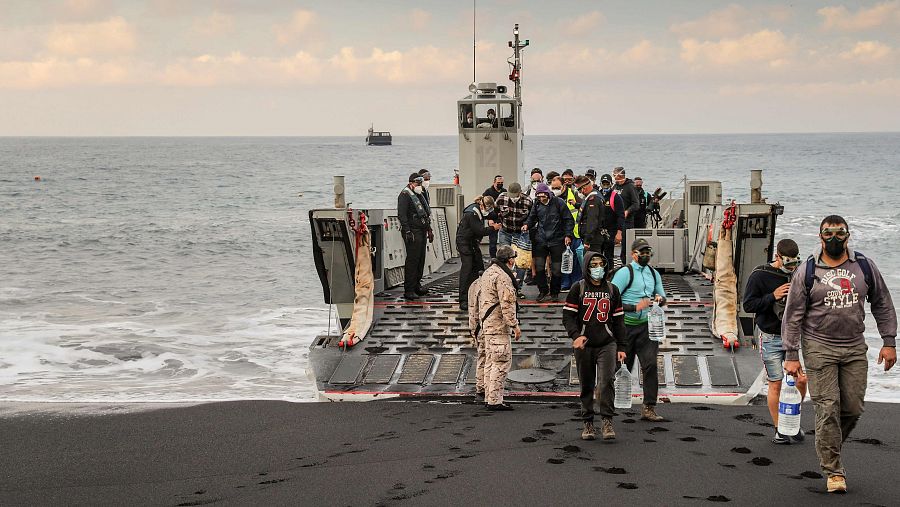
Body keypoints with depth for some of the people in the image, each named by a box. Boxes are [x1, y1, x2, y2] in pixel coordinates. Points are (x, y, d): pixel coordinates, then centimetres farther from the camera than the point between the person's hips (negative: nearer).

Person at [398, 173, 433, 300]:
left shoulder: (420, 195, 20)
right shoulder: (405, 195, -8)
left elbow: (426, 214, 28)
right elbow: (401, 215, -16)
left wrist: (429, 229, 23)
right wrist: (407, 232, -22)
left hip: (421, 231, 9)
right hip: (412, 232, -9)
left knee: (421, 259, 11)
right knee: (412, 260, -10)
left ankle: (417, 285, 21)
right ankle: (409, 290, -9)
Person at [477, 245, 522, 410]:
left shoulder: (488, 272, 15)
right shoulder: (503, 277, -17)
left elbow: (480, 297, 21)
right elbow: (507, 304, -21)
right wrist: (514, 325, -15)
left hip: (487, 323, 11)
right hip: (498, 325, -11)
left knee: (490, 361, 15)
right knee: (502, 362, -8)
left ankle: (489, 397, 20)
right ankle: (495, 401, -10)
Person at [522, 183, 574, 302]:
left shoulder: (558, 203, -6)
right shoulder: (537, 204, 4)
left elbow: (569, 220, -2)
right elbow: (532, 218, 16)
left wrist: (568, 235, -8)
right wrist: (527, 225, -6)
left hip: (557, 240, -3)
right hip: (541, 240, 3)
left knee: (556, 269, 2)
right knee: (539, 267, -4)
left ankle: (554, 292, 18)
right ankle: (543, 291, 12)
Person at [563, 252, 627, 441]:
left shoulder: (612, 290, 11)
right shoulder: (578, 289, 4)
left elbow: (619, 320, 13)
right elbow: (568, 316, -1)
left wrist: (622, 347, 8)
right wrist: (576, 335, -18)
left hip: (607, 344, 0)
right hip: (584, 346, 0)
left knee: (607, 381, -15)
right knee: (586, 385, 6)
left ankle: (607, 422, -12)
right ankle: (588, 423, 15)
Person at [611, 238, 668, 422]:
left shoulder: (654, 274, 14)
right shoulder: (624, 272, -6)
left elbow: (662, 297, 25)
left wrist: (660, 298, 0)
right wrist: (635, 307, -19)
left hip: (646, 326, 4)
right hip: (626, 326, -4)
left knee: (650, 364, -9)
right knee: (623, 366, 6)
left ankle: (649, 408, -8)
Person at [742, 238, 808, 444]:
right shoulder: (760, 276, -8)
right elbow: (748, 305, -10)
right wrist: (773, 297, -19)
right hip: (771, 338, -3)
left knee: (801, 379, -4)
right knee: (775, 384, 0)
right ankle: (779, 429, 12)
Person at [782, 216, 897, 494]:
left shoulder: (864, 266, 4)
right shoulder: (808, 270, -3)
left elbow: (882, 304, 13)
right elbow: (793, 315, -1)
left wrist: (889, 342, 7)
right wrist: (791, 355, -4)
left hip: (855, 348, 3)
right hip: (819, 348, -3)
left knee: (853, 408, 3)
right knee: (828, 409, -6)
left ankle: (828, 447, 29)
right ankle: (834, 471, 1)